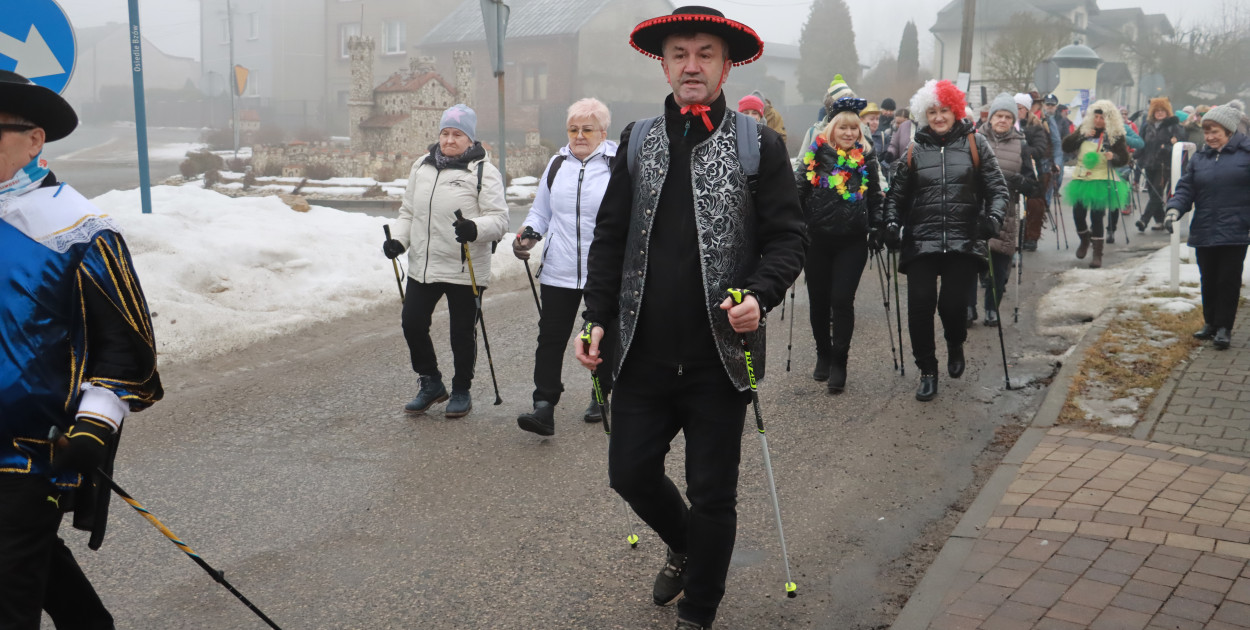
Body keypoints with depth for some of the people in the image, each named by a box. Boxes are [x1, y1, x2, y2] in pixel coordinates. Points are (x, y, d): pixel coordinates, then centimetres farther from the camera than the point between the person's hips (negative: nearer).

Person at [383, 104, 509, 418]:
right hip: (422, 266, 5)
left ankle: (461, 391, 24)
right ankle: (431, 383, 26)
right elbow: (408, 212, 20)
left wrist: (475, 229, -33)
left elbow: (499, 218, -13)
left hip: (465, 271, -5)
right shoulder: (421, 166, 12)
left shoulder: (484, 171, -6)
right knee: (412, 323, 5)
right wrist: (399, 239, 3)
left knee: (462, 333, 5)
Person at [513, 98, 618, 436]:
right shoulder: (557, 164, 10)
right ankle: (544, 408, -4)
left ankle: (601, 398, 32)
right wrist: (528, 234, 1)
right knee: (550, 337, -5)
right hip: (558, 272, 3)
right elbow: (541, 211, 20)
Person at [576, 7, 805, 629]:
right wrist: (598, 317, 1)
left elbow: (787, 237, -1)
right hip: (645, 351, 3)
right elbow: (610, 235, 10)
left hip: (719, 355, -3)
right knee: (630, 472, 10)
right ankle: (683, 546, 43)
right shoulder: (637, 141, 7)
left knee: (712, 496, 7)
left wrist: (760, 295, -19)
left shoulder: (760, 145, -1)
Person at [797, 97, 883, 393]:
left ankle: (839, 363, 3)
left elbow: (875, 197, 12)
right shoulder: (816, 153, -1)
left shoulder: (866, 157, 4)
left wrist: (876, 227, 7)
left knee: (842, 300, -6)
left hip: (852, 242, 0)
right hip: (817, 239, 1)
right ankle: (823, 354, 28)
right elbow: (798, 190, 1)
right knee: (818, 300, 9)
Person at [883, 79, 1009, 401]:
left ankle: (955, 345, 30)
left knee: (952, 303, -7)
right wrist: (892, 223, 0)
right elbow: (896, 194, 16)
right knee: (920, 304, -6)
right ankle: (927, 371, 12)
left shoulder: (974, 144, 7)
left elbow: (997, 187, 6)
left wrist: (994, 216, -10)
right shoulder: (914, 151, 10)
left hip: (964, 241, -1)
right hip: (921, 241, 1)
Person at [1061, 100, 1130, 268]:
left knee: (1096, 217, -10)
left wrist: (1113, 157, -22)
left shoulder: (1116, 135, 0)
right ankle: (1085, 240, 35)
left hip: (1102, 181, -4)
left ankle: (1097, 254, -2)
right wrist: (1082, 136, -11)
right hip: (1081, 179, 4)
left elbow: (1124, 159, 0)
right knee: (1078, 214, 3)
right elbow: (1066, 147, 3)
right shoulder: (1084, 129, 9)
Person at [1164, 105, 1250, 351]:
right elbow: (1186, 189, 6)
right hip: (1204, 231, 4)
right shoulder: (1199, 158, 10)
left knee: (1228, 280, 1)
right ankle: (1211, 323, 26)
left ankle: (1224, 328, 8)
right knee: (1208, 280, 13)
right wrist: (1175, 208, -12)